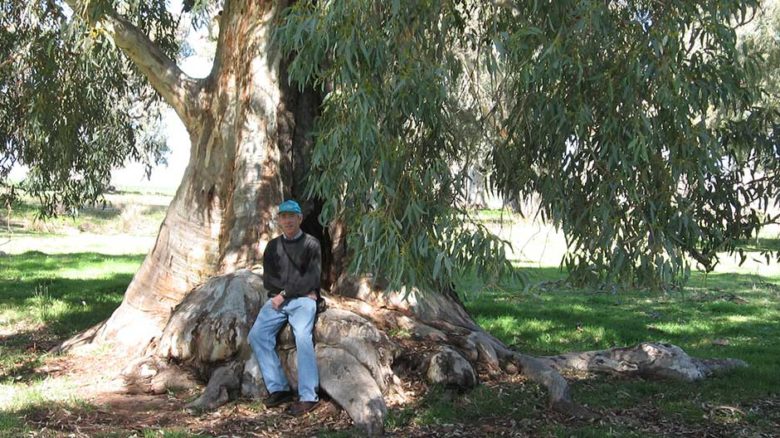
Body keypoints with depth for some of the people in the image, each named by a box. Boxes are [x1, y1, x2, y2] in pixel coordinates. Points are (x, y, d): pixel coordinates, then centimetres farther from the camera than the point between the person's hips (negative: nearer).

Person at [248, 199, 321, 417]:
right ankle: (278, 388, -17)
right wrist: (296, 288, -5)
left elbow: (311, 280, -4)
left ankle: (308, 396, -31)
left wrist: (285, 293, -10)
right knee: (257, 335, -19)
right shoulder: (273, 246, 17)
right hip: (277, 299, 4)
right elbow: (268, 280, 8)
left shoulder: (311, 244, 5)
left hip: (303, 299, -4)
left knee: (302, 336, -30)